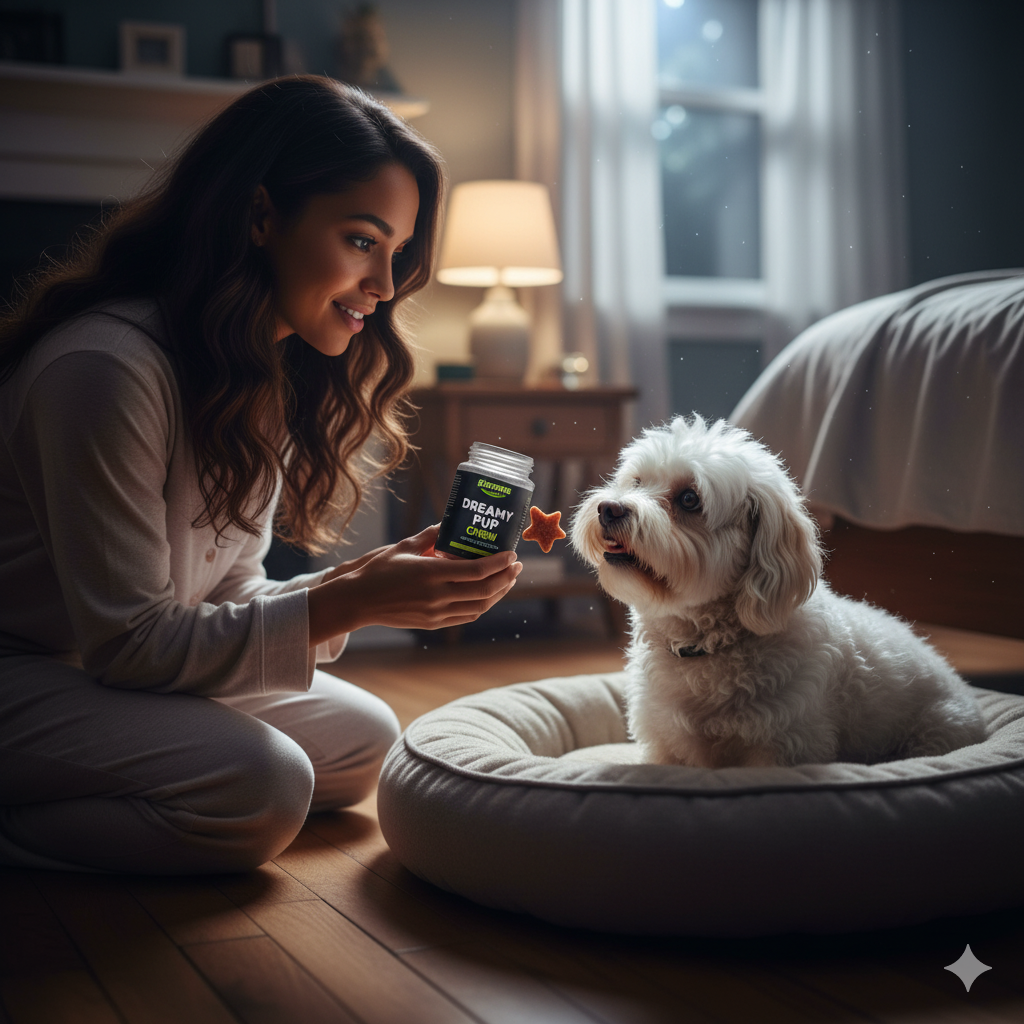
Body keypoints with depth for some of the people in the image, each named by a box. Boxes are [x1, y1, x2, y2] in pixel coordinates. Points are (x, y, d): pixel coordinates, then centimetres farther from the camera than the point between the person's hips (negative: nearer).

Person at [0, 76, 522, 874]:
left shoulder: (272, 377, 2)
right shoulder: (108, 368, -26)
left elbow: (227, 598, 2)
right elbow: (127, 642, -23)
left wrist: (380, 580, -14)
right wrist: (351, 603, -27)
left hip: (115, 670, 9)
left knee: (364, 741, 4)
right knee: (258, 786, -27)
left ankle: (70, 804, 7)